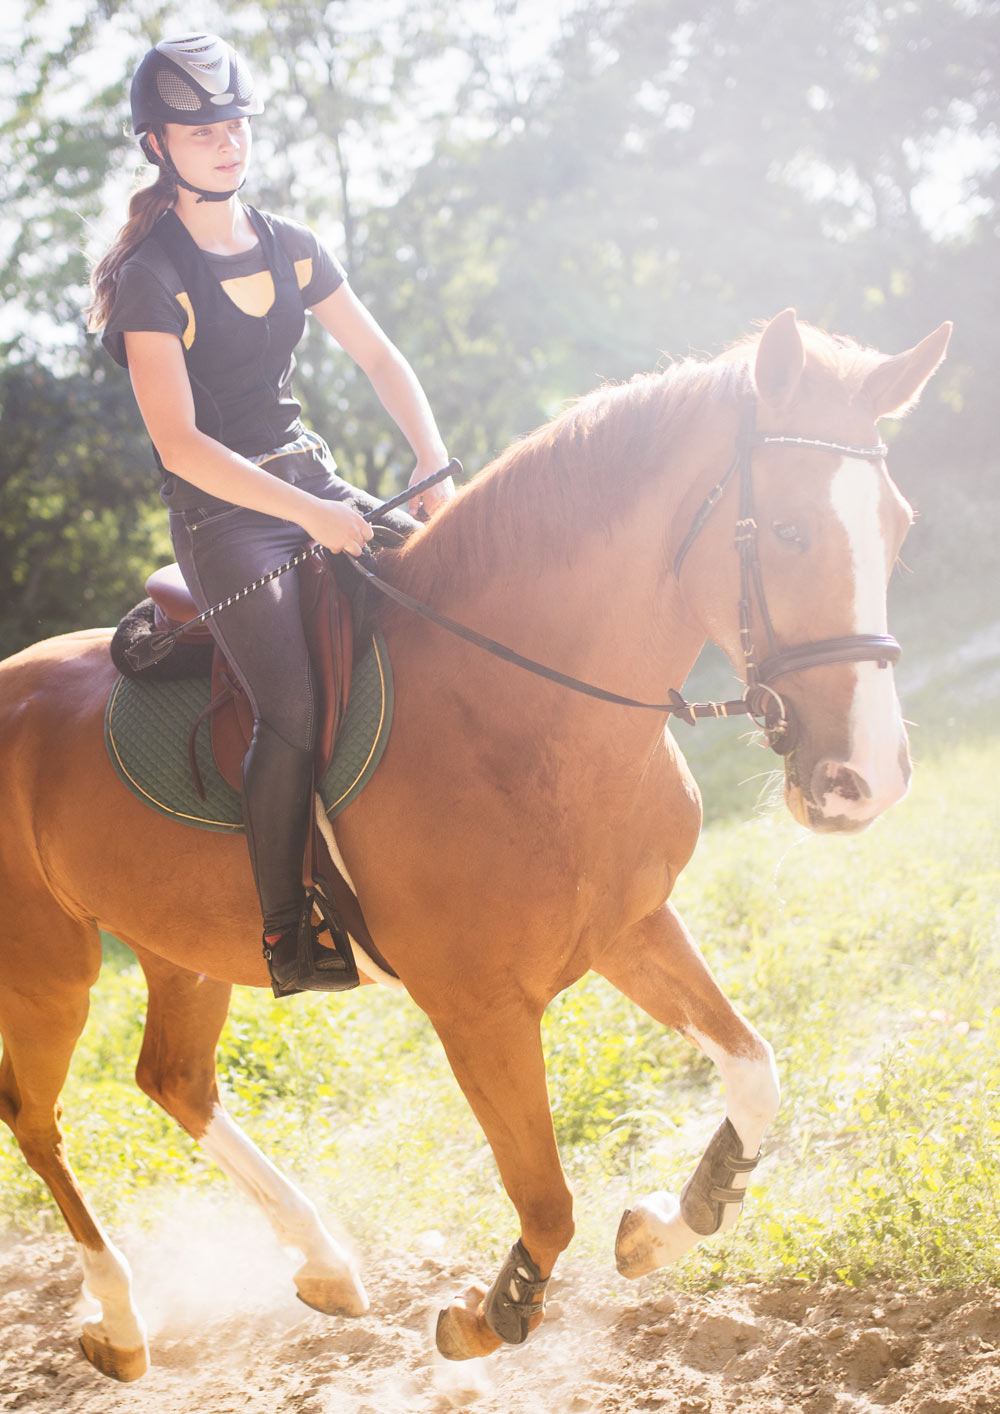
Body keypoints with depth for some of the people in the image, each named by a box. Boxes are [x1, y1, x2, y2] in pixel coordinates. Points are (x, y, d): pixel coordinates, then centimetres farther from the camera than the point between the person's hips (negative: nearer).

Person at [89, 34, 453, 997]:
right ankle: (285, 935, -14)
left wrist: (437, 469, 0)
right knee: (294, 708, -24)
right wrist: (310, 516, -23)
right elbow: (179, 444, -17)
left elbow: (378, 358, 15)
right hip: (222, 515, -7)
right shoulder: (155, 276, -10)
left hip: (312, 478, 7)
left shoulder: (289, 249, 9)